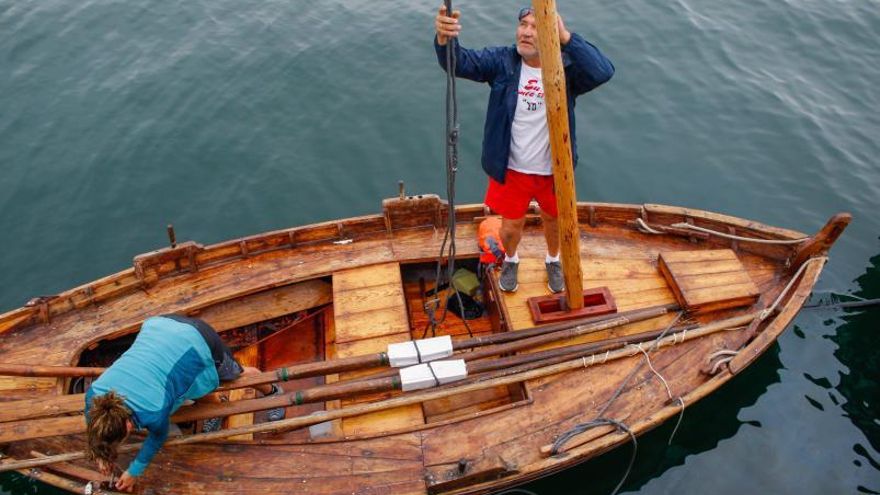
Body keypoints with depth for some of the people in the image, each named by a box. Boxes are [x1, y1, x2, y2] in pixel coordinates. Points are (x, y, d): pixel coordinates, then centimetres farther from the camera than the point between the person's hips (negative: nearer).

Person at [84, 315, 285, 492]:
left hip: (197, 339, -4)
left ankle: (272, 392, 50)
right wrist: (102, 454, 14)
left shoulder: (154, 413, -33)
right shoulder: (94, 393, -21)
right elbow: (93, 422, 6)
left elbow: (158, 437, -7)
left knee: (236, 374, 22)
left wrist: (134, 471, 6)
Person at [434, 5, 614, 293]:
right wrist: (444, 38, -46)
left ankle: (553, 261, 57)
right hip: (512, 170, 0)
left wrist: (567, 38, -44)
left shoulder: (566, 67, -17)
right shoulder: (502, 61, -12)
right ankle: (510, 260, 52)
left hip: (553, 170, 0)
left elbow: (603, 72, -35)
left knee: (553, 220, 24)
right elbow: (460, 63, -23)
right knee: (511, 228, 16)